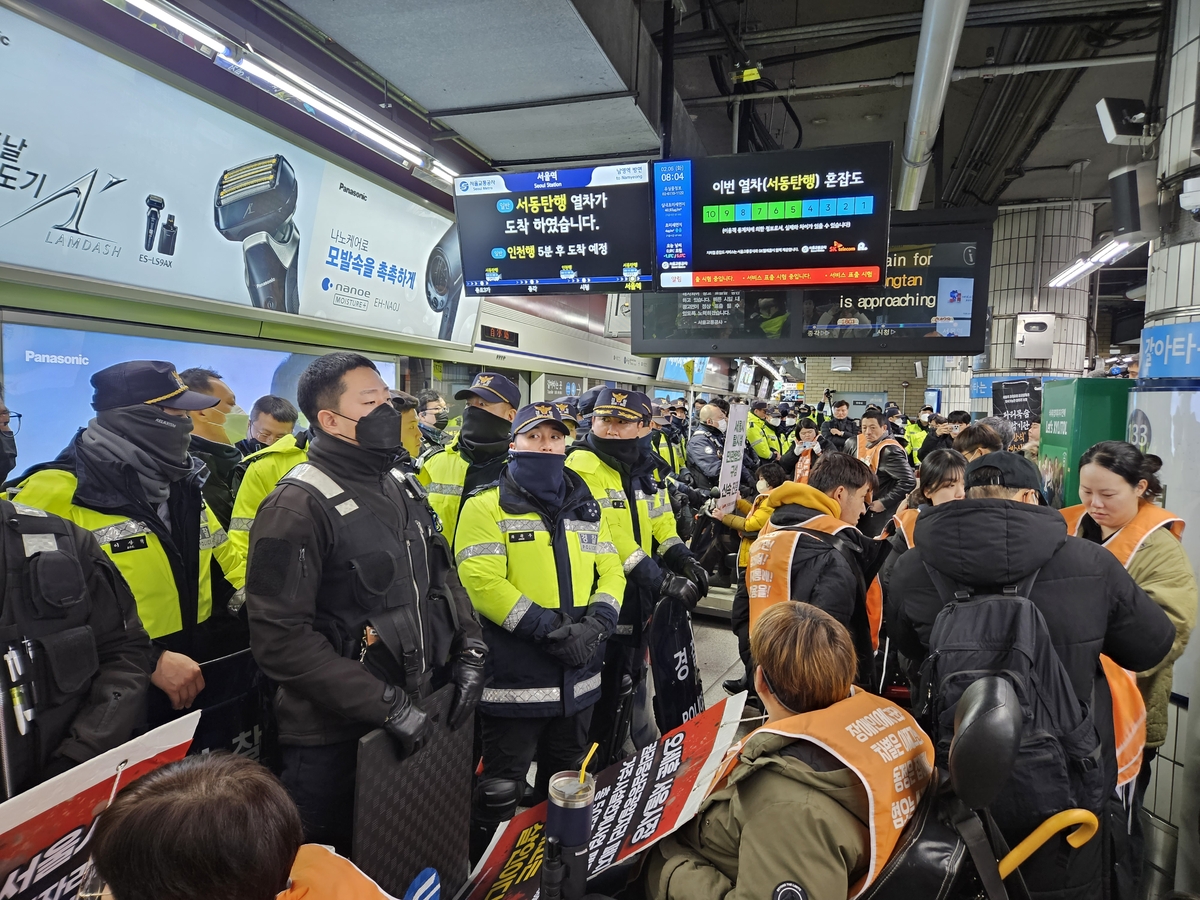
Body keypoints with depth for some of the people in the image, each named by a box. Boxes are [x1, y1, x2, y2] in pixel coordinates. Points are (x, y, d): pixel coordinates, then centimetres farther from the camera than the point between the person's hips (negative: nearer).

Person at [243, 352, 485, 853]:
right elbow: (281, 638, -23)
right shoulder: (298, 507, -18)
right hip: (333, 741, -7)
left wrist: (468, 651, 2)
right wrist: (386, 704, -22)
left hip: (418, 714, 7)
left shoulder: (404, 488, 6)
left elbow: (441, 574, 15)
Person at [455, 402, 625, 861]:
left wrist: (596, 623, -11)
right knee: (499, 794, 8)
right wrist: (549, 629, -22)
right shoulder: (488, 505, -7)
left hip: (578, 678, 6)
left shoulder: (585, 506, 11)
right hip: (514, 680, -5)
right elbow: (481, 582, -18)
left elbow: (610, 571, 8)